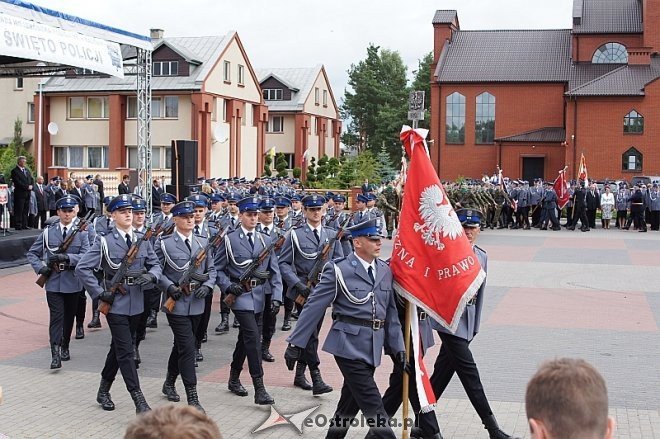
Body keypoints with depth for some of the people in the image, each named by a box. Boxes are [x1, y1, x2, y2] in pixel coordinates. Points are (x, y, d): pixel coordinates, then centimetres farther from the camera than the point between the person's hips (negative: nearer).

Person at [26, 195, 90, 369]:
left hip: (73, 283, 1)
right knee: (56, 316, -8)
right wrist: (40, 267, -5)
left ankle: (65, 347, 31)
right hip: (53, 282, -1)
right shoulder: (48, 232, 5)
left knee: (69, 316, 13)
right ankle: (55, 354, -11)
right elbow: (32, 254, 12)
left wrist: (66, 257, -23)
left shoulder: (81, 232, 1)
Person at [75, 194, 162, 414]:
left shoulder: (142, 240, 7)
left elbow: (156, 264, 11)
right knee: (125, 351, -8)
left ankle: (104, 391, 33)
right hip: (115, 303, -5)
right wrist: (100, 292, -13)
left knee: (118, 348, 17)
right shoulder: (104, 242, -6)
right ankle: (139, 401, -9)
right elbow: (82, 268, -9)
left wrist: (150, 275, -12)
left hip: (136, 303, 5)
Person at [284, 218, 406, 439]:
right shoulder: (339, 270, -9)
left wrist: (398, 347, 9)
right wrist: (295, 343, -8)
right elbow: (314, 306, -8)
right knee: (373, 405, -7)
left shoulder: (385, 270, 9)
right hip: (349, 345, -6)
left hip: (373, 346, 6)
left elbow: (391, 312, 13)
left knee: (351, 401, 15)